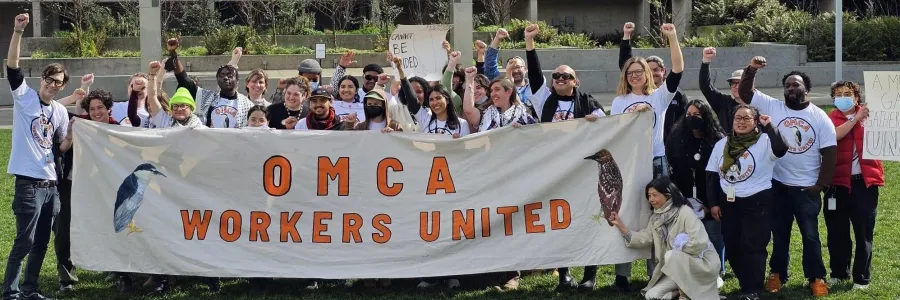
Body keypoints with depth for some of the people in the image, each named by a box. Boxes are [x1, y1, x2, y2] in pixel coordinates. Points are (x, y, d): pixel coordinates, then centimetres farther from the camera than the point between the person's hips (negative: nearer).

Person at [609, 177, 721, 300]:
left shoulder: (685, 212, -20)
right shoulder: (656, 217, 5)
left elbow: (699, 243, -30)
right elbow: (643, 239, -2)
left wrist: (679, 245, -14)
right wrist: (620, 225, -8)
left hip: (702, 262, -7)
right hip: (680, 268, 7)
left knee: (671, 255, -34)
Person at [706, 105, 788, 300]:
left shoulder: (764, 142, -7)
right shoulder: (722, 144, 8)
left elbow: (781, 149, -30)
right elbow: (711, 175, 10)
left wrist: (769, 126, -27)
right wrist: (713, 203, 5)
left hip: (757, 203, -5)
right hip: (728, 203, 5)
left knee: (753, 247, -7)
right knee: (732, 247, 8)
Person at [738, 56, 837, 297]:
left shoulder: (820, 117, -3)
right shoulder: (773, 107, 0)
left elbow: (829, 152, -3)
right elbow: (744, 92, -5)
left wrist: (822, 184, -7)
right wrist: (751, 70, -21)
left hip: (807, 188, -1)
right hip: (778, 185, 1)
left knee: (810, 235, 6)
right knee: (779, 233, 12)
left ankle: (816, 278, 17)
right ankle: (777, 274, 24)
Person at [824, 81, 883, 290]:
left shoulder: (869, 114, 5)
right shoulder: (830, 119, 4)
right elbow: (834, 135, -17)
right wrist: (856, 118, -19)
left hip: (865, 182, 0)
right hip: (838, 183, 1)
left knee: (864, 232, 4)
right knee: (837, 232, 10)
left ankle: (862, 277, 13)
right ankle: (839, 273, 25)